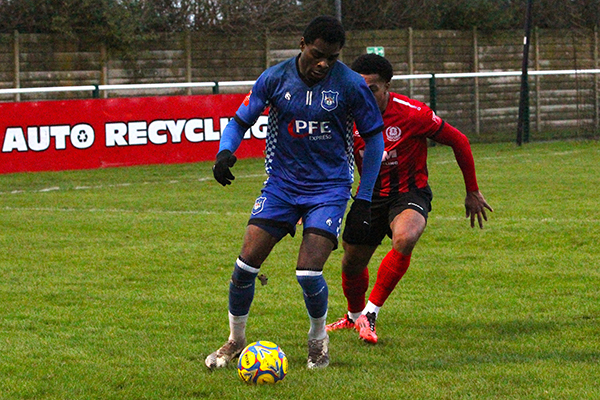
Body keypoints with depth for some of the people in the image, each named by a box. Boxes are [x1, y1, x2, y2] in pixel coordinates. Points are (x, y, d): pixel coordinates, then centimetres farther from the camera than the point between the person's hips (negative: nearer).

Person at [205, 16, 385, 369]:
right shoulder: (275, 79, -7)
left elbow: (374, 138, 0)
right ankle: (236, 341, 15)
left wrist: (364, 200, -2)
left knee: (309, 272, -17)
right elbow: (240, 121, 3)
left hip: (329, 187, -2)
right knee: (246, 264, -9)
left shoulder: (350, 85, -11)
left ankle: (319, 339, 14)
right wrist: (226, 152, -20)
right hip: (281, 183, 2)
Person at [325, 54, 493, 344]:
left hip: (409, 194, -4)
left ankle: (370, 314, -24)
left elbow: (458, 141, -7)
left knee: (404, 238, -36)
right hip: (370, 196, 4)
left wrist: (472, 192, 0)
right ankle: (354, 317, 47)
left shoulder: (413, 114, -21)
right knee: (352, 263, 12)